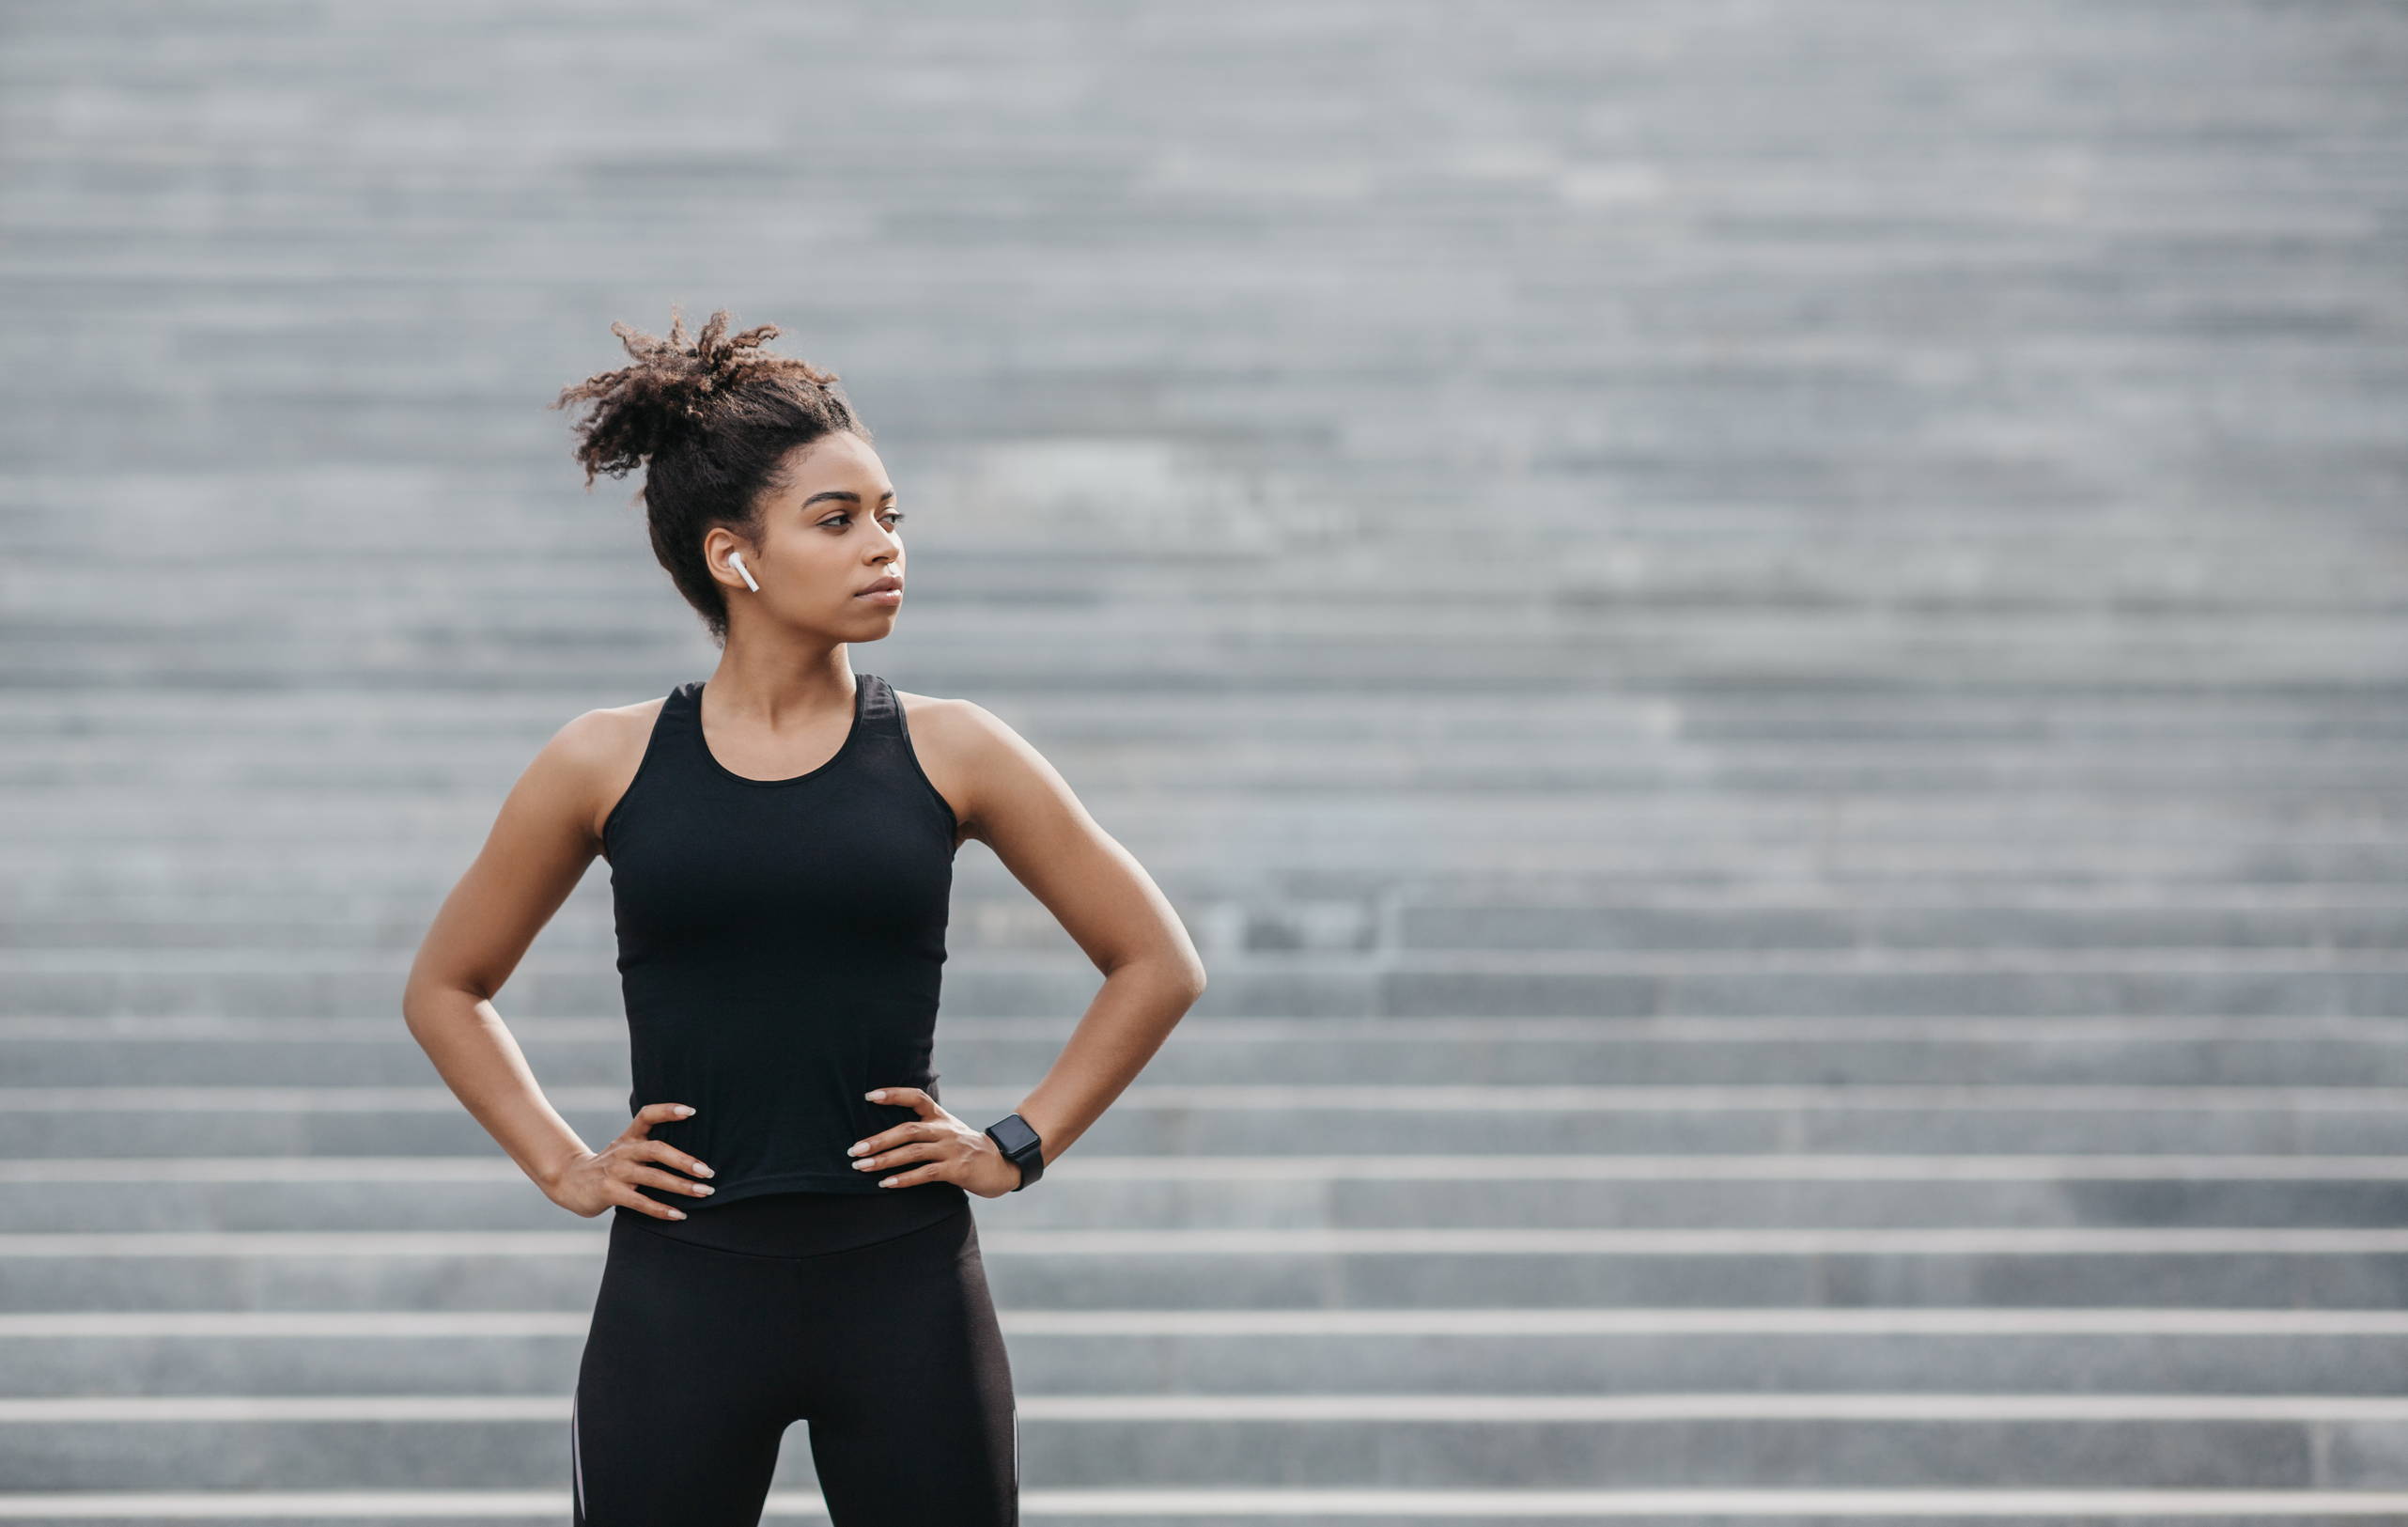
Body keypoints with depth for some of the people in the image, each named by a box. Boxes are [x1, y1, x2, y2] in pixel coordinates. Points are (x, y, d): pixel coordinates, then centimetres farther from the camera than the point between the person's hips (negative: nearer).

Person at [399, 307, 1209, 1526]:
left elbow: (1156, 964, 11)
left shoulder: (947, 756, 2)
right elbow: (446, 988, 15)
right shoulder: (608, 765, 2)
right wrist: (563, 1168, 5)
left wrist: (1020, 1143, 4)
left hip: (902, 1287, 0)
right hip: (680, 1291, 0)